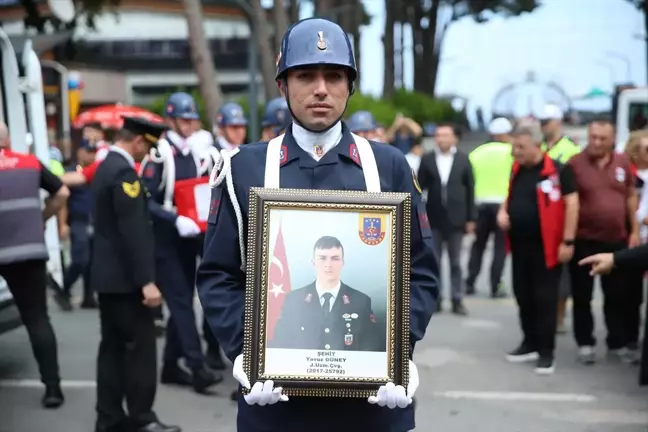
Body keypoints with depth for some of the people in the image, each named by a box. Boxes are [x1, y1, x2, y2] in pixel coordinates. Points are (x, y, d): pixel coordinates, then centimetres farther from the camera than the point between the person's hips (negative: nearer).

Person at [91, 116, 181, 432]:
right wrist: (146, 280, -23)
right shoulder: (123, 172, -17)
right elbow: (133, 231, -22)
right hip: (125, 277, -10)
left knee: (113, 346, 11)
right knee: (140, 346, -4)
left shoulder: (106, 167, 14)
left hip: (107, 274, 10)